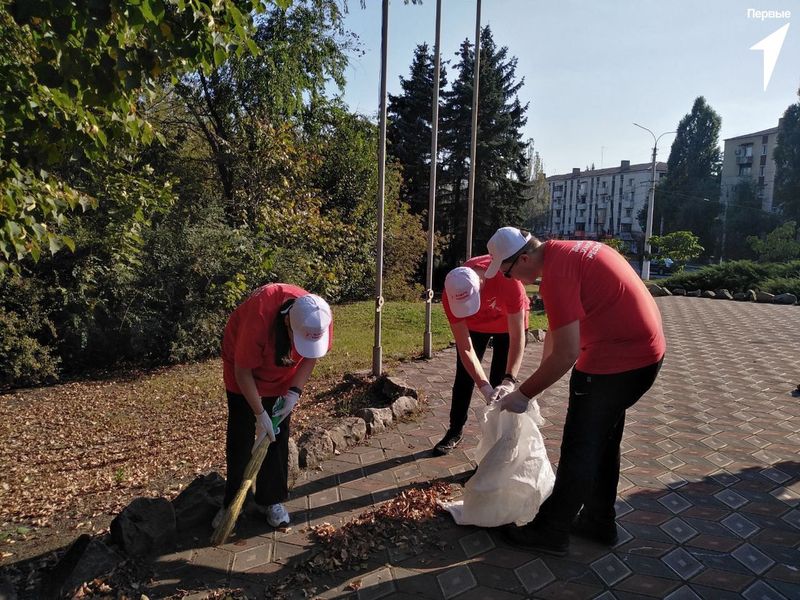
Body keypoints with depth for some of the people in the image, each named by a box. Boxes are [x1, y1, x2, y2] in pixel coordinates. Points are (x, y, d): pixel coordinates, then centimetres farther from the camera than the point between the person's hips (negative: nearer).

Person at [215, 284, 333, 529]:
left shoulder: (321, 319, -30)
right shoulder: (259, 316, -42)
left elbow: (311, 357, -9)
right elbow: (243, 371, -29)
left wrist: (294, 393, -20)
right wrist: (260, 414, -26)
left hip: (282, 377, 3)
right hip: (244, 370, -3)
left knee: (278, 437, 6)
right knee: (240, 438, 2)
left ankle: (271, 499, 22)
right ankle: (231, 503, 19)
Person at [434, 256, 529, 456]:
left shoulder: (507, 279, -42)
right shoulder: (450, 296, -34)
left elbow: (517, 337, -37)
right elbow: (465, 349, -30)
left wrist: (509, 381, -46)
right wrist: (485, 388, -39)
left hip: (509, 321, -2)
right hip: (474, 324, 2)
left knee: (500, 381, -6)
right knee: (464, 378, 6)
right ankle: (455, 432, 23)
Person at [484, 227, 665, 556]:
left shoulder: (556, 275, -23)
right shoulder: (567, 251, 8)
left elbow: (566, 354, -24)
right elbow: (557, 330, 13)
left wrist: (524, 393, -14)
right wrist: (540, 376, 15)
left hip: (617, 361, -10)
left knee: (579, 448, 3)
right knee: (603, 440, 21)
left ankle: (551, 532, 18)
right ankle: (599, 521, 37)